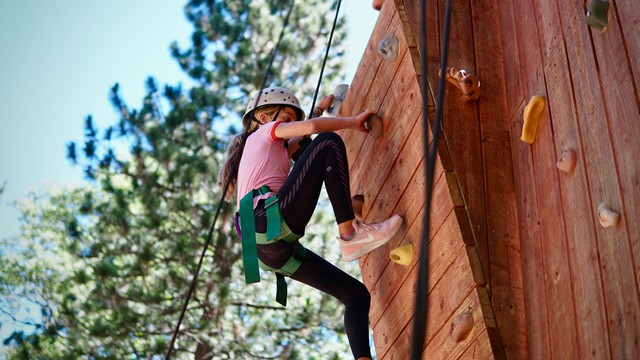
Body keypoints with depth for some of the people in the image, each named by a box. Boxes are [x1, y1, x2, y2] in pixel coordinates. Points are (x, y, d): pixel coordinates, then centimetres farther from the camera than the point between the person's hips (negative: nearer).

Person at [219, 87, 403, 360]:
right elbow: (312, 127, 0)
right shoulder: (265, 132, 18)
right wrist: (354, 122, 14)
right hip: (272, 222, -9)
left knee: (356, 293, 6)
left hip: (269, 250, 9)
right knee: (328, 143, -5)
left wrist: (320, 109, 61)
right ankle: (350, 233, -19)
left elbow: (298, 142, 58)